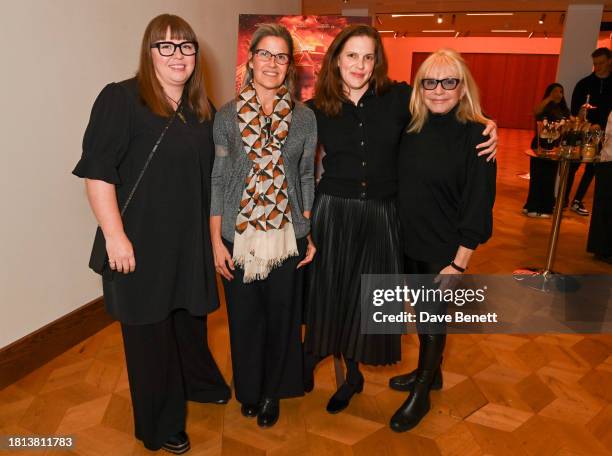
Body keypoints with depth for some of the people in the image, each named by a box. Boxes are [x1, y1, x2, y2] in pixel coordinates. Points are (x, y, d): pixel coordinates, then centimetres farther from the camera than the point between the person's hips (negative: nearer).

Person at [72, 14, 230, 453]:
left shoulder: (202, 109, 9)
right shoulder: (121, 99, -11)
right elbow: (98, 172, -15)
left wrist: (215, 234, 16)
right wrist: (115, 235, -19)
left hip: (191, 240, 6)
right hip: (141, 243, -5)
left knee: (190, 315, 21)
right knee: (150, 328, 9)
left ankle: (197, 381, 48)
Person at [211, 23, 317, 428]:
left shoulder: (304, 117, 2)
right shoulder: (228, 116, -1)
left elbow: (307, 178, 6)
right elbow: (217, 180, 0)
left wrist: (309, 235, 2)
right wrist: (216, 241, -4)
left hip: (287, 237, 1)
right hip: (239, 237, 0)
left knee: (282, 316, 12)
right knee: (244, 316, 12)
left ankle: (272, 391, 37)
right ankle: (248, 389, 39)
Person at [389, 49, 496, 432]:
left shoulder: (476, 134, -14)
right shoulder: (413, 129, 1)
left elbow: (479, 202, -15)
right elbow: (400, 187, 7)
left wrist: (460, 260, -16)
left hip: (444, 249, -5)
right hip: (409, 242, 5)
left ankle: (422, 395, 30)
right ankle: (429, 373, 44)